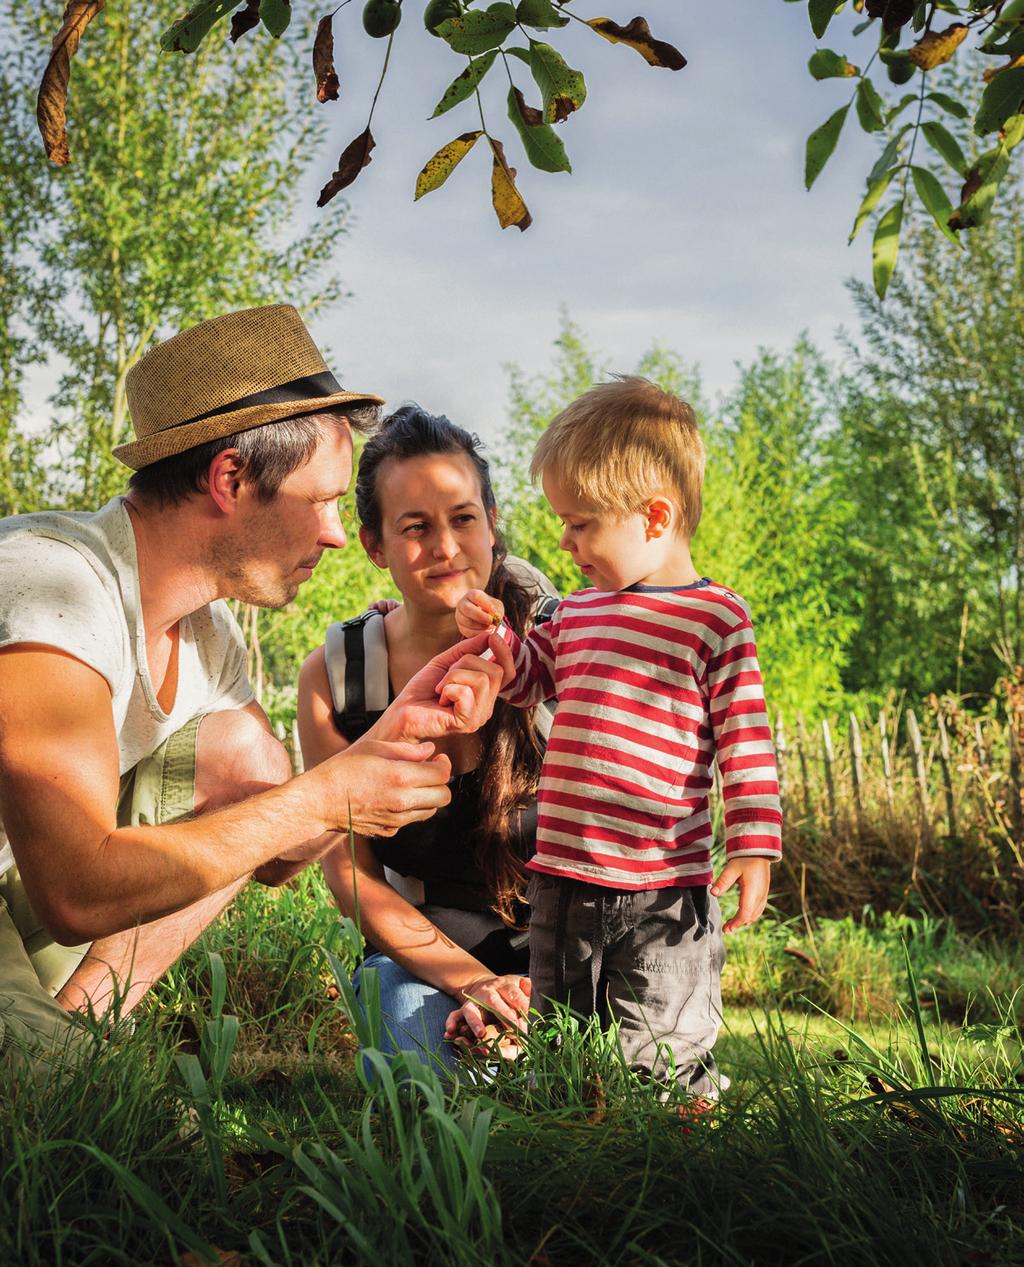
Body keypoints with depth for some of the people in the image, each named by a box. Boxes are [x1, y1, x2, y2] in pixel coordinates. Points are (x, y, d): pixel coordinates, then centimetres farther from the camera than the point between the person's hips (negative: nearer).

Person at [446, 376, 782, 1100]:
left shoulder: (717, 619, -8)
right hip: (562, 881, 6)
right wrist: (494, 634, 7)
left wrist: (752, 848, -14)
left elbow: (746, 743, -9)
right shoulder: (577, 614, 11)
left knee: (658, 1066, 2)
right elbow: (526, 680, 26)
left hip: (663, 893, -6)